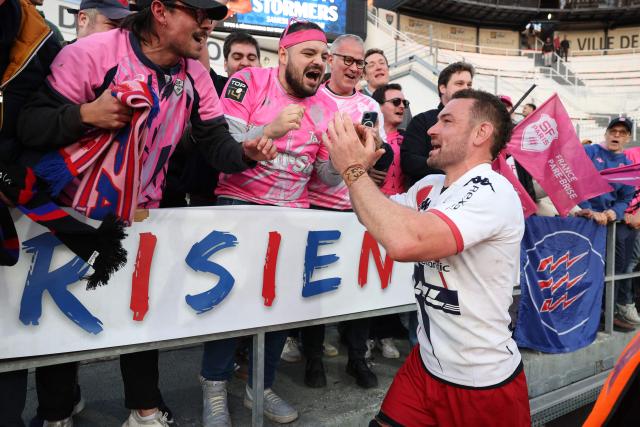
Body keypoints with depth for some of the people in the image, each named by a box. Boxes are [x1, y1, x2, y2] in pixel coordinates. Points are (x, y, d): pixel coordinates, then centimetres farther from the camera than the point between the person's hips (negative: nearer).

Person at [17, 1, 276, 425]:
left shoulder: (195, 76, -4)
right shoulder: (93, 52, -20)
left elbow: (215, 142, -5)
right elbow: (30, 126, -20)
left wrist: (245, 152, -25)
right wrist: (86, 114, -36)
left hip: (141, 214, 4)